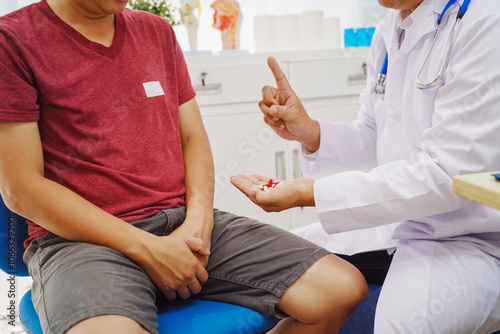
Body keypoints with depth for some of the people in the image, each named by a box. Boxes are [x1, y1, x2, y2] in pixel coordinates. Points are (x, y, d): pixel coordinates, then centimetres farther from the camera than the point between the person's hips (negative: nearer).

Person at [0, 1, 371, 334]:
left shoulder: (157, 31, 16)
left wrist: (198, 220, -4)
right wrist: (146, 249, -13)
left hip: (184, 223, 6)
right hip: (84, 238, -5)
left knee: (344, 289, -8)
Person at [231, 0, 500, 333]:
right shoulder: (389, 30, 7)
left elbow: (448, 174, -25)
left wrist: (312, 193, -25)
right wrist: (309, 132, -5)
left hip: (472, 236, -7)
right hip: (398, 224, 8)